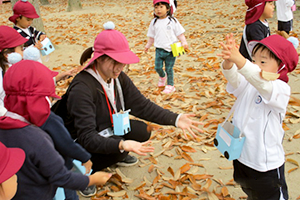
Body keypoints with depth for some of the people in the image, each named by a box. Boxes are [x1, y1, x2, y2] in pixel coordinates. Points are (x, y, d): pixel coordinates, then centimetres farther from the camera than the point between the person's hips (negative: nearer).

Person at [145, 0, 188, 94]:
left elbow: (180, 33, 0)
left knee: (169, 69, 0)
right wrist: (148, 45, 21)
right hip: (159, 49, 3)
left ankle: (170, 85, 15)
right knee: (158, 67, 0)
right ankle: (162, 76, 34)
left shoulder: (173, 21, -3)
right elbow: (152, 36, 18)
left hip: (171, 50, -3)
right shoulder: (154, 22, 6)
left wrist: (184, 42, -11)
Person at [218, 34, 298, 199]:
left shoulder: (281, 90, -18)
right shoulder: (247, 85, -2)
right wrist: (228, 62, -44)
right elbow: (234, 78, -22)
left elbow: (261, 82, -39)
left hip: (267, 165, -6)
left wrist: (239, 60, -54)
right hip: (241, 157, 6)